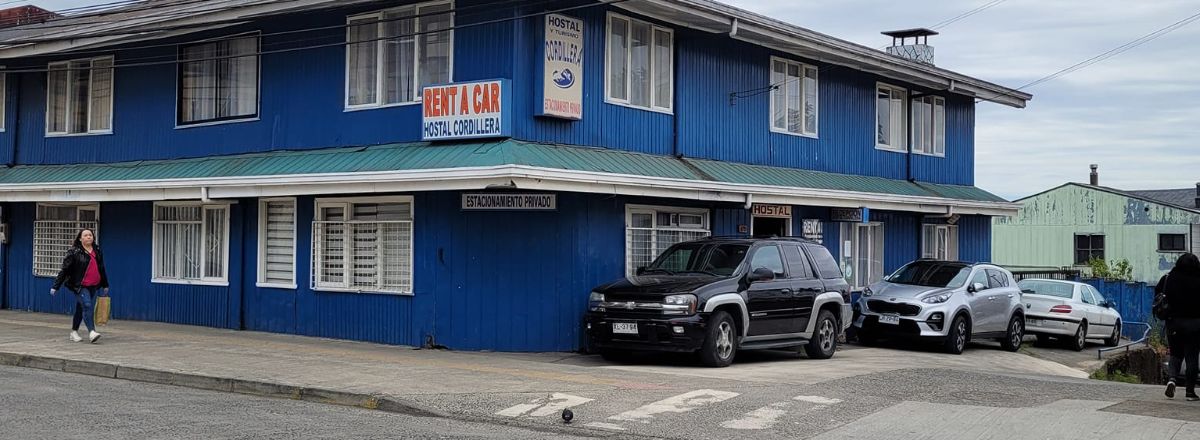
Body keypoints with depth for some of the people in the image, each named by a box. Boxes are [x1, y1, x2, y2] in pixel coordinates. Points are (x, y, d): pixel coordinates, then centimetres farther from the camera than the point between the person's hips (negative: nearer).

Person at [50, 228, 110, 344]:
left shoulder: (97, 251, 10)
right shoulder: (74, 252, -6)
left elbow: (101, 268, 20)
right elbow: (64, 270, -7)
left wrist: (105, 285, 25)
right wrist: (56, 286, -9)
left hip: (93, 286, 6)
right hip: (80, 286, -6)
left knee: (80, 308, 14)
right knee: (87, 306, -18)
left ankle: (74, 332, 24)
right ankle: (91, 332, -22)